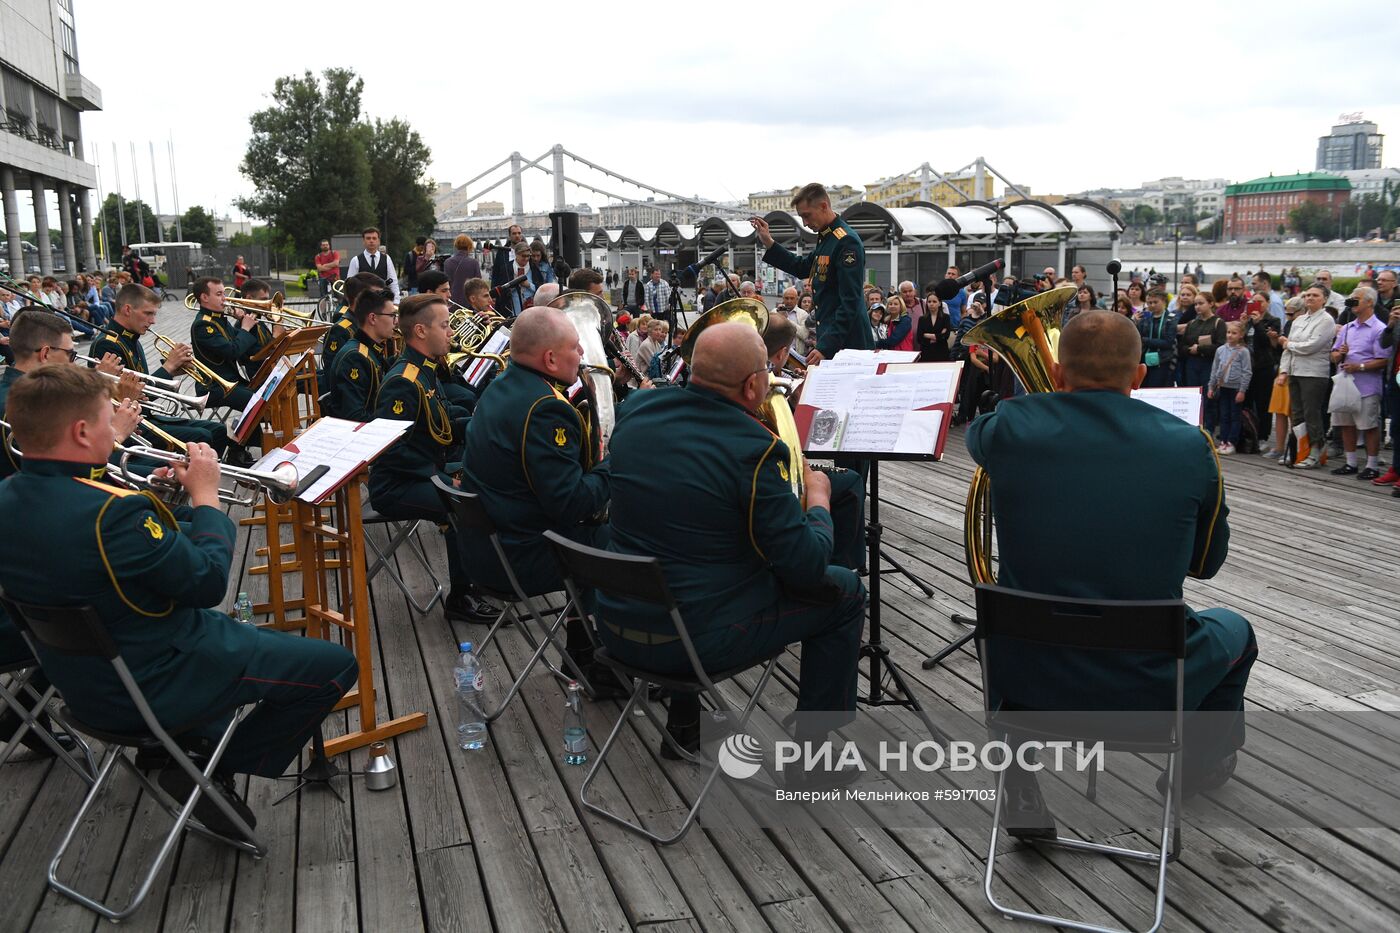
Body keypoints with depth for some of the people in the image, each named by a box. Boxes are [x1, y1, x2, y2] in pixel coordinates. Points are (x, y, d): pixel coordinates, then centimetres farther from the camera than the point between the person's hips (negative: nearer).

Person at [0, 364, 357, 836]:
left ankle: (194, 738, 19)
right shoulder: (110, 513, -32)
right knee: (336, 665, -5)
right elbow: (209, 581, -22)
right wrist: (205, 493, -10)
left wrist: (153, 496, 4)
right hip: (152, 687, -9)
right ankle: (214, 770, 2)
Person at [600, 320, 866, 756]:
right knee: (845, 592, 10)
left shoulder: (636, 410, -2)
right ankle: (816, 746, 19)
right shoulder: (753, 447, -21)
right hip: (696, 640, -6)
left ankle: (683, 724, 40)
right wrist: (818, 498, 2)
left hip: (616, 626, 7)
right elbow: (806, 568, -17)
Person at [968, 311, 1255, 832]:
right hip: (1149, 691, 1)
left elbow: (976, 434, 16)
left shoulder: (1013, 428, -11)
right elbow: (1206, 563, 8)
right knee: (1234, 632, 33)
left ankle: (1021, 786, 28)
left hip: (1031, 686, 0)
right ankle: (1203, 763, 55)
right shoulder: (1189, 444, -8)